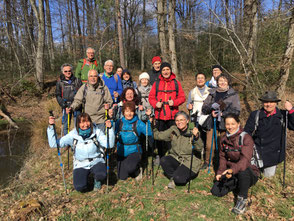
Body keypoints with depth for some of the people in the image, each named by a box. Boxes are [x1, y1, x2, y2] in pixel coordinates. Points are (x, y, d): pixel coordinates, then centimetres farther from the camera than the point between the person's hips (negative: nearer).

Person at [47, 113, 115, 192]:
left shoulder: (96, 132, -10)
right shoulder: (73, 135, -9)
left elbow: (110, 145, -19)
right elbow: (54, 144, -12)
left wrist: (110, 129, -32)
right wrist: (51, 127, -21)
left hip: (96, 162, 0)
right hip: (81, 165, 1)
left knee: (101, 175, -32)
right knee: (80, 187, -22)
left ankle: (97, 180, 7)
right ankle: (85, 182, 17)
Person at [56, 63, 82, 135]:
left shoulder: (77, 81, 6)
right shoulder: (60, 83, 5)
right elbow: (58, 96, 3)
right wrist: (65, 107, -9)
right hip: (66, 107, 0)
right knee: (66, 125, 7)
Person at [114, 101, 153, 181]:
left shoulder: (138, 123, -9)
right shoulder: (119, 122, -1)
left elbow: (149, 134, -19)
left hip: (134, 151, -3)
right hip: (121, 152, 3)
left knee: (129, 168, -30)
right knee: (122, 177, 4)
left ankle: (137, 171, 6)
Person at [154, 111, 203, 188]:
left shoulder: (192, 132, -9)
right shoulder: (173, 130, 1)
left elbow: (199, 148, -18)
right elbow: (159, 136, -2)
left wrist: (196, 137, -35)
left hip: (189, 162, -3)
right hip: (175, 158, 4)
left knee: (178, 179, -25)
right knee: (163, 160, -26)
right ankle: (173, 177, 0)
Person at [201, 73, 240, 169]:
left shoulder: (233, 94, 6)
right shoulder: (212, 93, 13)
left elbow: (236, 111, -3)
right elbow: (204, 108, 10)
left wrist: (222, 113, -11)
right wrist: (212, 109, -9)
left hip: (225, 123, -2)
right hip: (212, 123, 2)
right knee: (209, 145, -1)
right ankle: (207, 162, 20)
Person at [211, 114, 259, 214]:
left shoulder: (246, 138, -19)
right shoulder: (224, 139, 1)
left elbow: (245, 159, -32)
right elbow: (223, 157, 11)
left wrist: (233, 169, -48)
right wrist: (220, 172, -4)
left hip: (250, 173, -5)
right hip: (230, 172, 5)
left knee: (243, 171, -40)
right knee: (216, 191, -11)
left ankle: (242, 199, -14)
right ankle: (237, 186, 17)